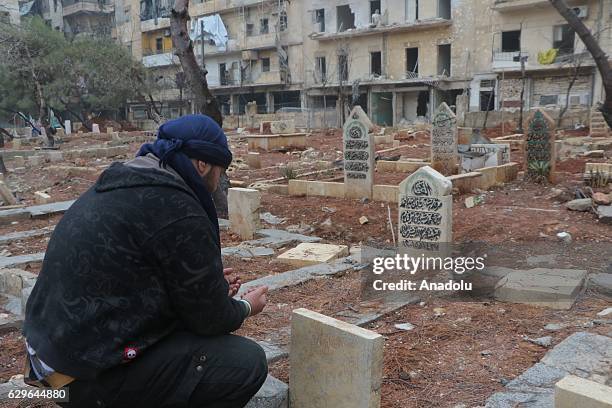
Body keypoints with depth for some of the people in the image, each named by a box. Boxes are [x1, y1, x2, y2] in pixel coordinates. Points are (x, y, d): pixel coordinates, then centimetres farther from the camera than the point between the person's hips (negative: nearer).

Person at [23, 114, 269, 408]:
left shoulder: (119, 186, 8)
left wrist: (210, 283, 21)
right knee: (247, 362, -10)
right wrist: (245, 307, 9)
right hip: (90, 374, -10)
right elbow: (210, 318, -12)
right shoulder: (177, 209, -21)